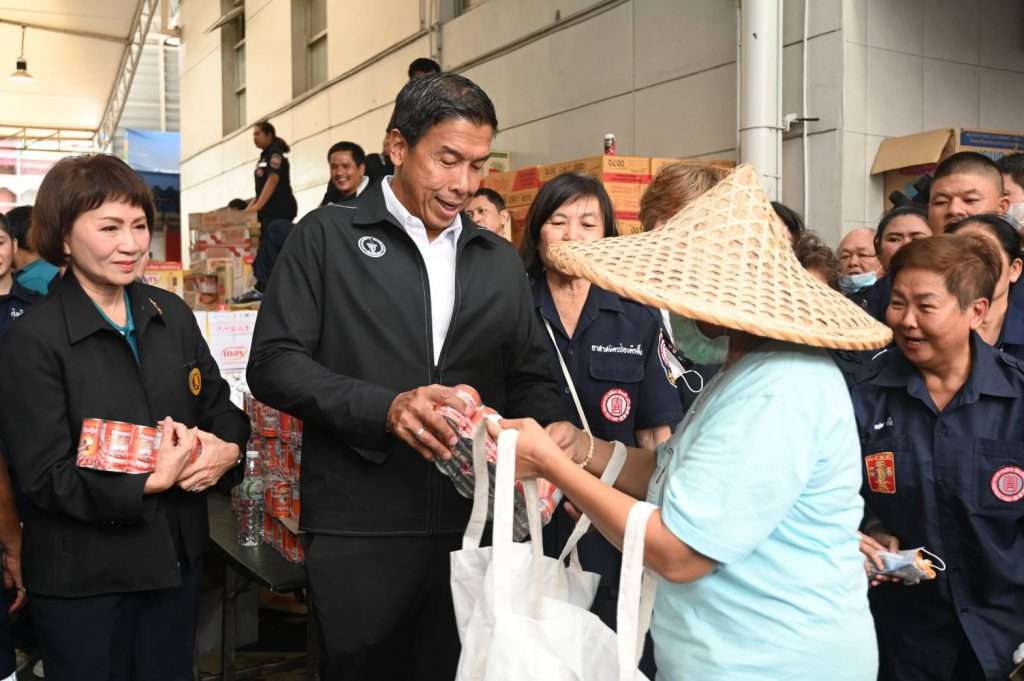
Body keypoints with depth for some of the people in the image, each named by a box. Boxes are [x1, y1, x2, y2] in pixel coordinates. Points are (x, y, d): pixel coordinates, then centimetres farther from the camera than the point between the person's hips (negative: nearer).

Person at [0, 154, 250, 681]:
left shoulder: (171, 314, 3)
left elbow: (218, 405, 10)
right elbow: (46, 477, -17)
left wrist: (227, 449, -12)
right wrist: (151, 482, -25)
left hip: (176, 558, 5)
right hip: (82, 580, -5)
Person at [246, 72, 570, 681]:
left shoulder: (501, 261, 12)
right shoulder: (328, 236, 0)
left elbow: (533, 382, 14)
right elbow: (273, 364, -7)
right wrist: (384, 408, -21)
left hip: (475, 528, 4)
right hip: (359, 533, -3)